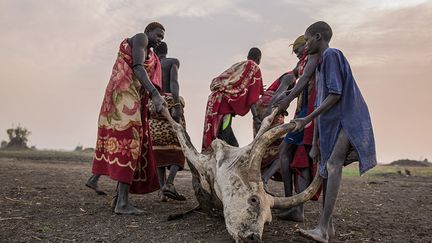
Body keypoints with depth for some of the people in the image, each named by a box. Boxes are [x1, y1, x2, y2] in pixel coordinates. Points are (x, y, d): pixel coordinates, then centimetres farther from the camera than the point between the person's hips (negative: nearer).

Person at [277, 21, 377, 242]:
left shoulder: (332, 55, -7)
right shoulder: (320, 64, 20)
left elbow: (335, 94, -17)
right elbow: (321, 103, 18)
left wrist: (306, 120, -17)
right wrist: (315, 139, 15)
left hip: (348, 119, -10)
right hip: (331, 123, 10)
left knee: (333, 165, -23)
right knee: (326, 169, 6)